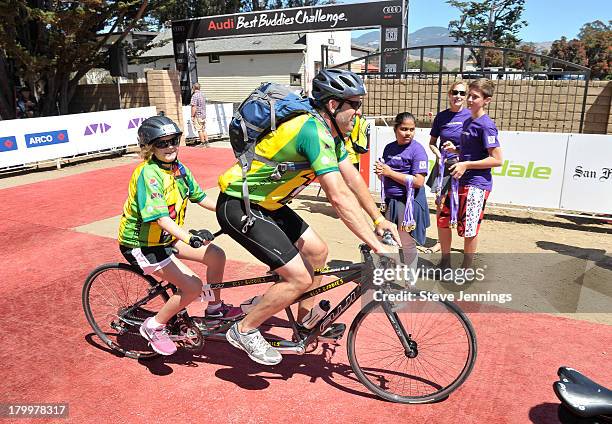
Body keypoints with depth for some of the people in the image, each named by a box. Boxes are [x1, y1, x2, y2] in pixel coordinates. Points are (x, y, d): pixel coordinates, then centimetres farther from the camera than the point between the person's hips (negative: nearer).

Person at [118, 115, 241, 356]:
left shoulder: (178, 168, 0)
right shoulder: (148, 173, -24)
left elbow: (202, 199, 6)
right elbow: (161, 218, -33)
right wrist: (190, 239, -47)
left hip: (166, 237, 8)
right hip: (140, 244, -8)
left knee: (216, 255, -3)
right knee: (193, 286, -18)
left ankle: (214, 309, 17)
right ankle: (154, 327, 4)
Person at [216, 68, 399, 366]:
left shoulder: (330, 131, 5)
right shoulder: (314, 131, -26)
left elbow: (353, 179, 11)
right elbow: (339, 198, -32)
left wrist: (379, 220, 9)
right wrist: (377, 246, -29)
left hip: (266, 204, 10)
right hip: (238, 207, -10)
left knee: (317, 251, 11)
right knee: (300, 278, -12)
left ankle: (304, 322, 28)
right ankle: (244, 331, 8)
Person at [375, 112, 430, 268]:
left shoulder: (417, 150, -10)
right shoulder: (389, 148, 8)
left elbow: (418, 181, -19)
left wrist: (390, 172, -18)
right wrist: (380, 171, -5)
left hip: (409, 202, -6)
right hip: (390, 201, 7)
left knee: (408, 245, 4)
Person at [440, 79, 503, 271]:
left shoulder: (486, 125, -14)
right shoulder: (468, 122, 12)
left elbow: (497, 159, -18)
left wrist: (466, 165, -19)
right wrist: (454, 149, 6)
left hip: (476, 184, -9)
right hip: (460, 181, 9)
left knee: (468, 229, 0)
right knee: (443, 219, 11)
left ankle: (466, 270, 19)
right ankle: (445, 264, 27)